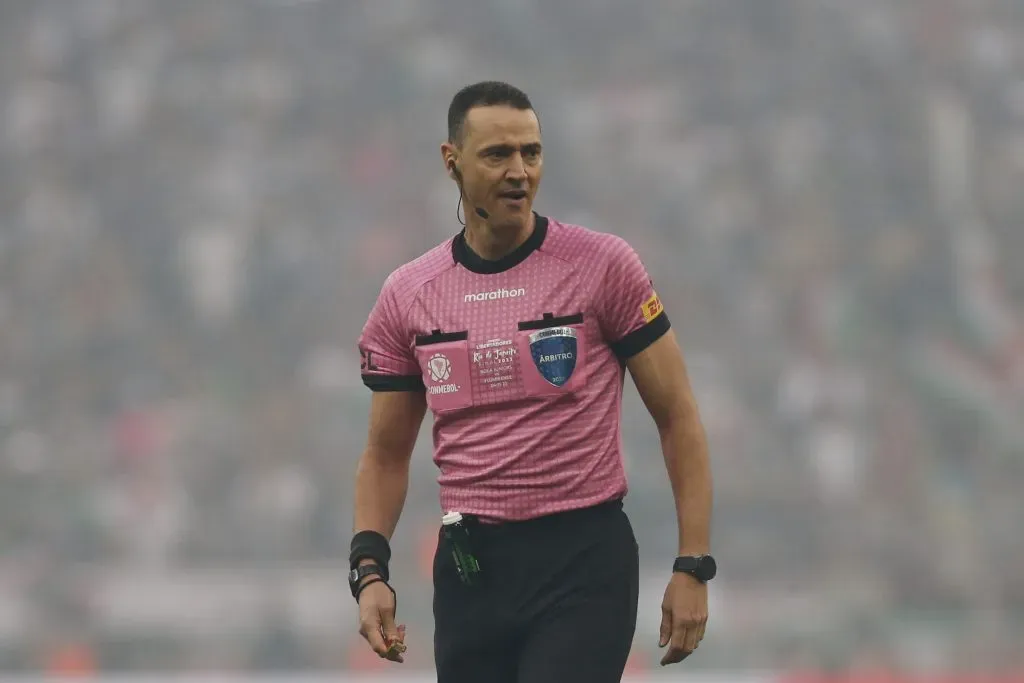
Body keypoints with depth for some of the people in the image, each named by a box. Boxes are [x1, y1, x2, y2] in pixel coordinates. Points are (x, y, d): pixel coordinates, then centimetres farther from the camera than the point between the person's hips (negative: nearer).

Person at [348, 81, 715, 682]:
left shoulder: (605, 266, -4)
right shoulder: (406, 296, 6)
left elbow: (677, 418, -1)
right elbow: (386, 455, 14)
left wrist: (693, 566, -8)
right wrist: (370, 570, -1)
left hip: (584, 563, -4)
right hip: (469, 569, 4)